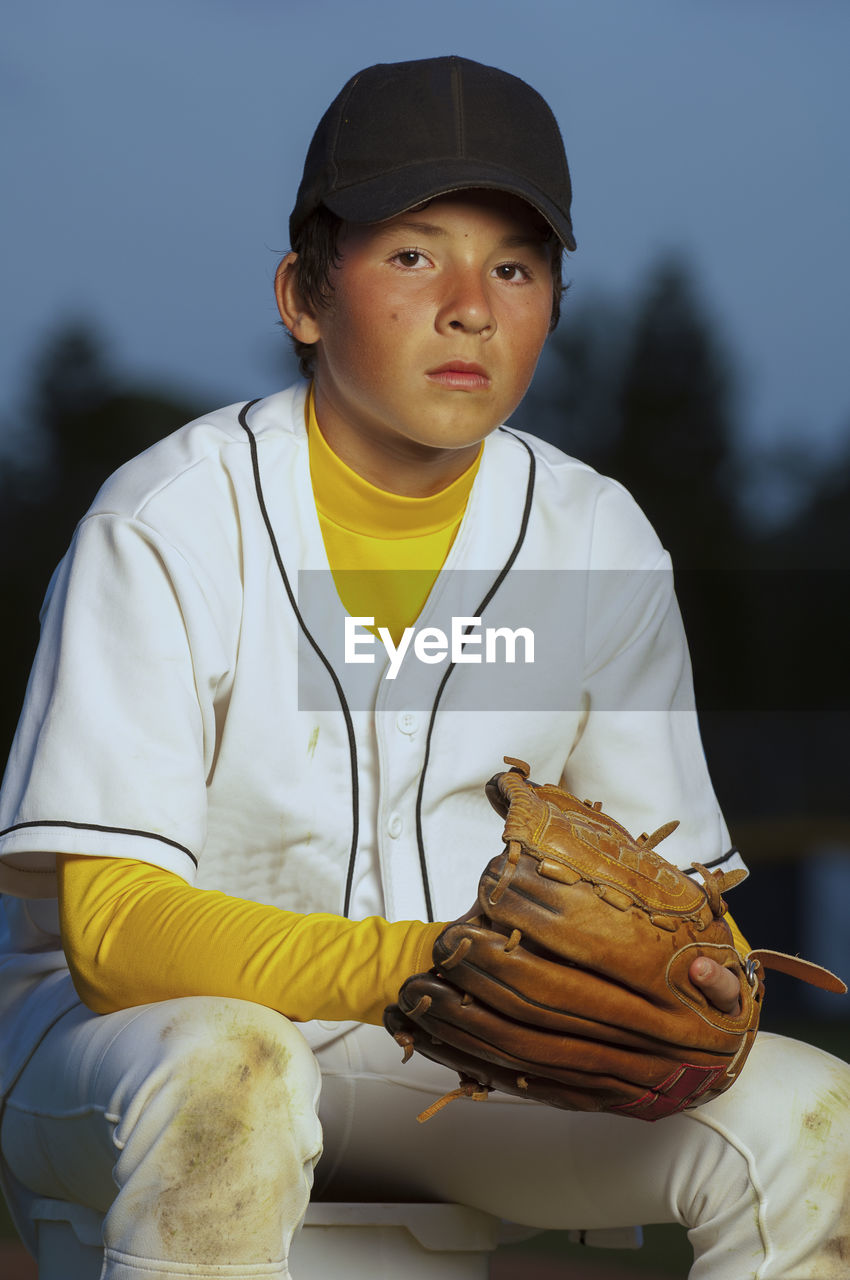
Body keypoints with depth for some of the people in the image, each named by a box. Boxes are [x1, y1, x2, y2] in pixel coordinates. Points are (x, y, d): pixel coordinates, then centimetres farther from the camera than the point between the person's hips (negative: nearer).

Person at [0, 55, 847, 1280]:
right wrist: (415, 962, -37)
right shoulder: (168, 524, -15)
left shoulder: (597, 542, -1)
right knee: (230, 1079, -39)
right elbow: (112, 926, -22)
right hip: (134, 1022, -4)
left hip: (469, 1059, 4)